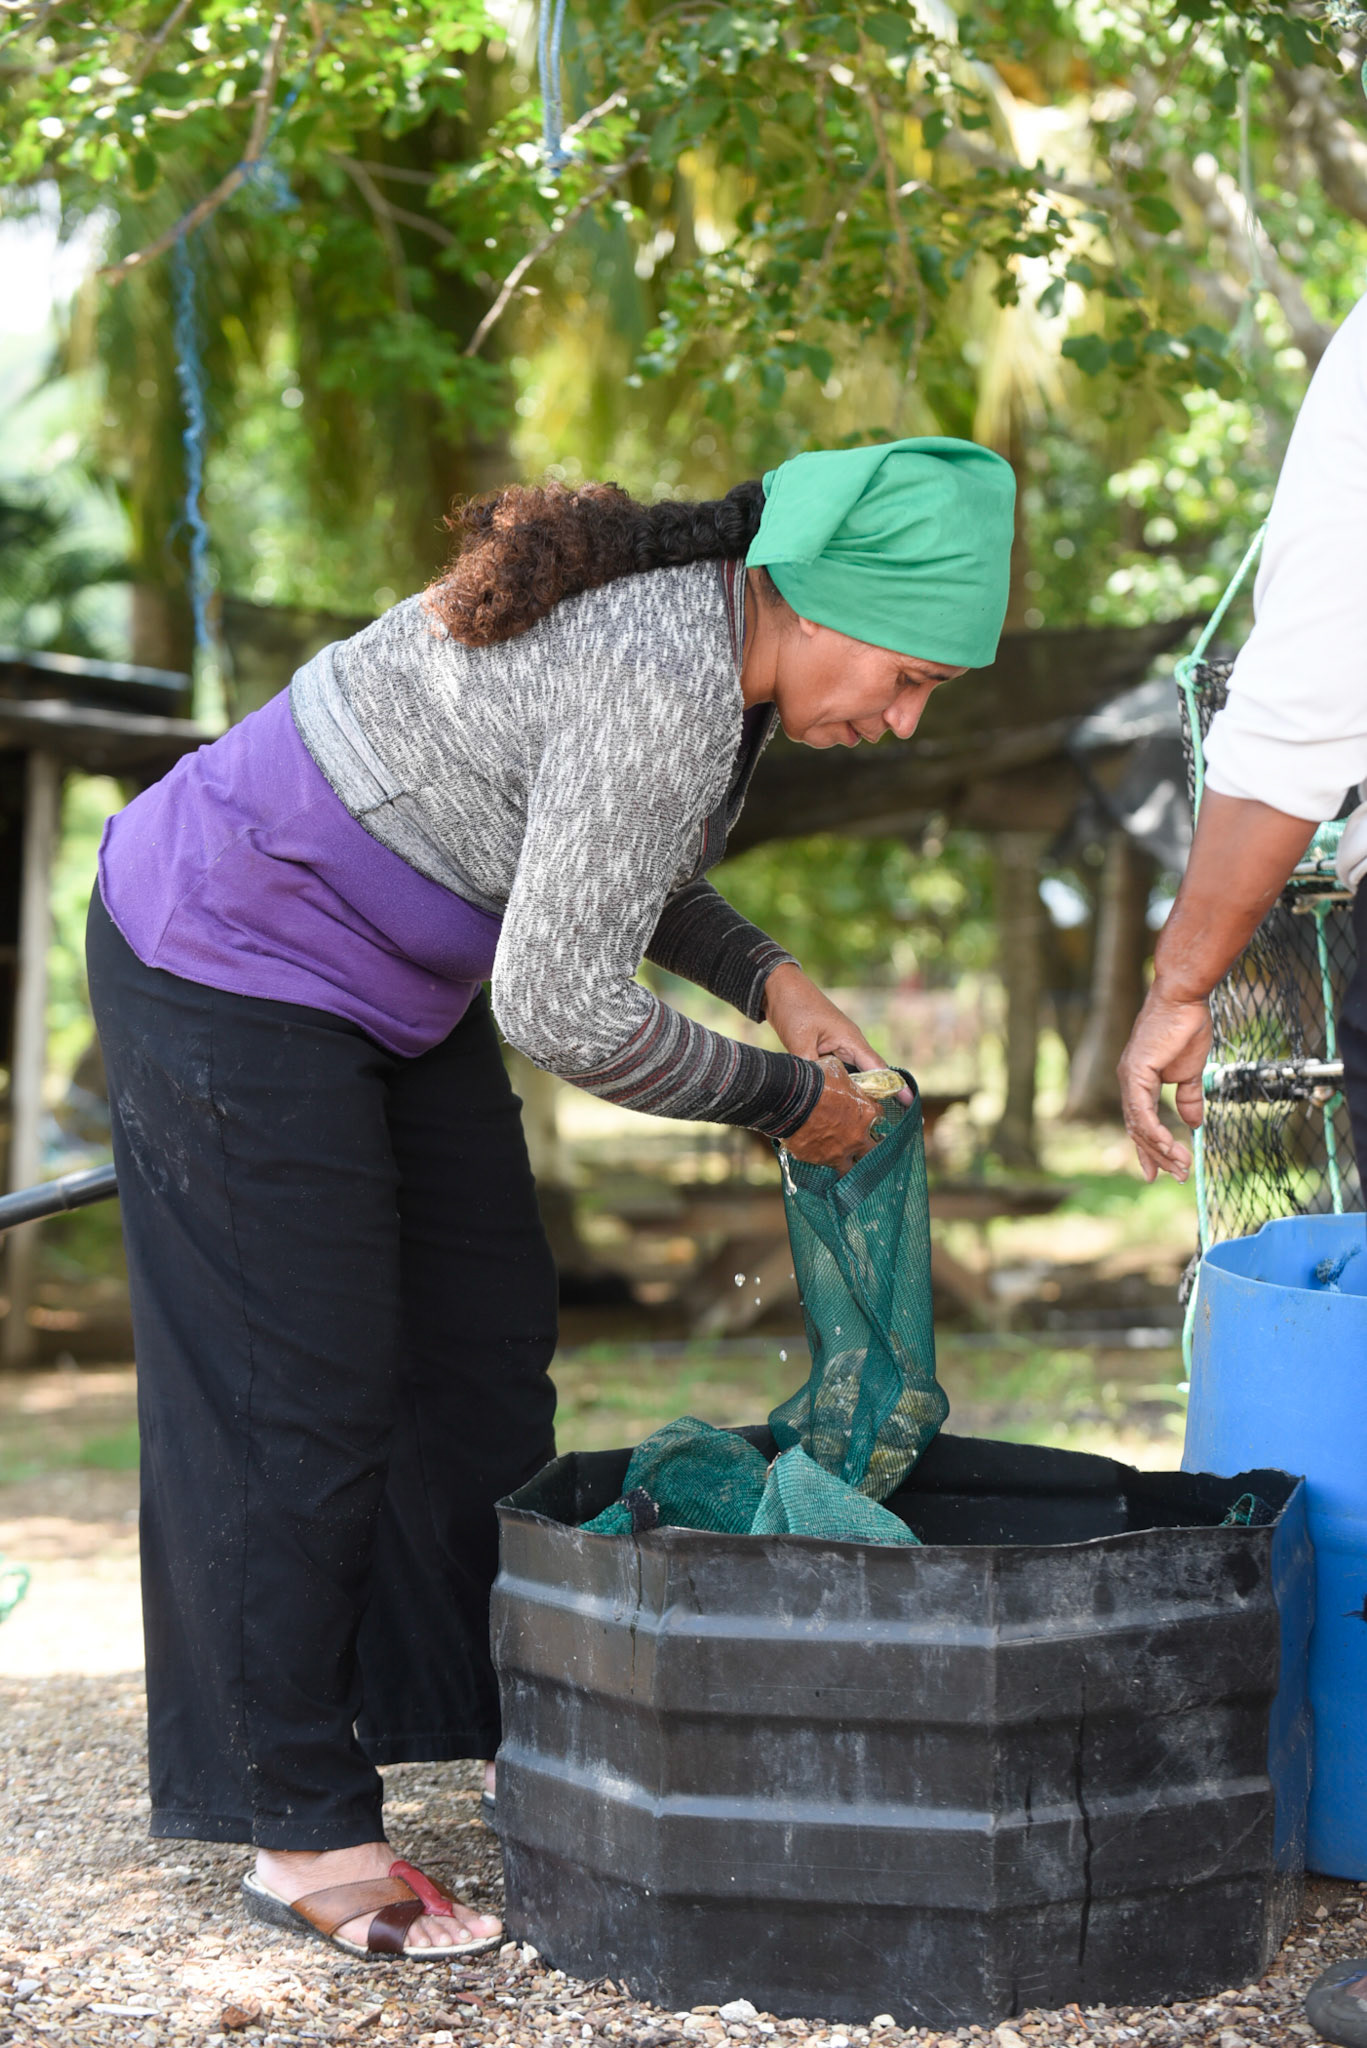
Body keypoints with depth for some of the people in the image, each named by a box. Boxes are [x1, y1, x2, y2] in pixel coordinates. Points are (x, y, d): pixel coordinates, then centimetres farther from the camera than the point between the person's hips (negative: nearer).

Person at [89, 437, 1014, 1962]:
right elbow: (562, 1008, -29)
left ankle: (496, 1706, 27)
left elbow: (615, 866, 17)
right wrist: (783, 1097, -15)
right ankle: (303, 1833, 4)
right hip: (229, 973, -10)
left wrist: (767, 977, 1)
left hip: (379, 975, 10)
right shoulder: (660, 682, -29)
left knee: (483, 1334, 13)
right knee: (300, 1395, -5)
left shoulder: (700, 633, 1)